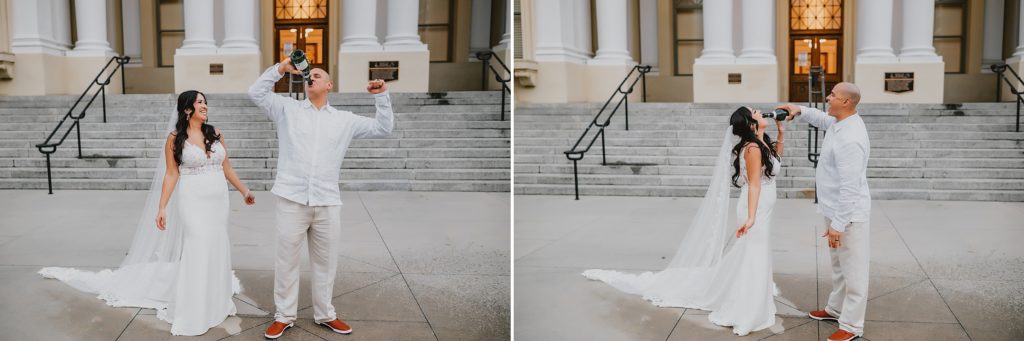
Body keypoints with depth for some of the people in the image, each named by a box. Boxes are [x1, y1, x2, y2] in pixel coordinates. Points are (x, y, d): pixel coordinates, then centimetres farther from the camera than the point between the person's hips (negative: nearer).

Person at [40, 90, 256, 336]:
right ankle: (192, 313, 2)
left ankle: (215, 302, 26)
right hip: (193, 202, -4)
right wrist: (162, 208, -6)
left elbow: (226, 168, 13)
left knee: (217, 250, 10)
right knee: (198, 251, -8)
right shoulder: (175, 139, -4)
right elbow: (171, 175, -3)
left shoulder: (216, 134, 6)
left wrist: (244, 191, 14)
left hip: (218, 201, 4)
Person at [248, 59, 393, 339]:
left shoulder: (344, 120, 13)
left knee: (325, 262, 12)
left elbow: (383, 128, 12)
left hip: (328, 203, 2)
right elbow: (256, 93, 1)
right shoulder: (287, 109, 10)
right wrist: (280, 69, -4)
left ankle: (325, 314, 26)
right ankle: (284, 316, 18)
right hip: (292, 200, -1)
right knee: (286, 261, 5)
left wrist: (381, 96, 2)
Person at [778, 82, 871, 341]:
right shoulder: (838, 122, 3)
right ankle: (836, 309, 39)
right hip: (837, 211, 11)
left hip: (848, 215, -11)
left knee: (853, 270, 2)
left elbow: (850, 187, -29)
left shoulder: (850, 139, -28)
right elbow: (822, 119, 30)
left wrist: (838, 224, -27)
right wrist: (799, 111, 12)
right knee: (839, 265, 24)